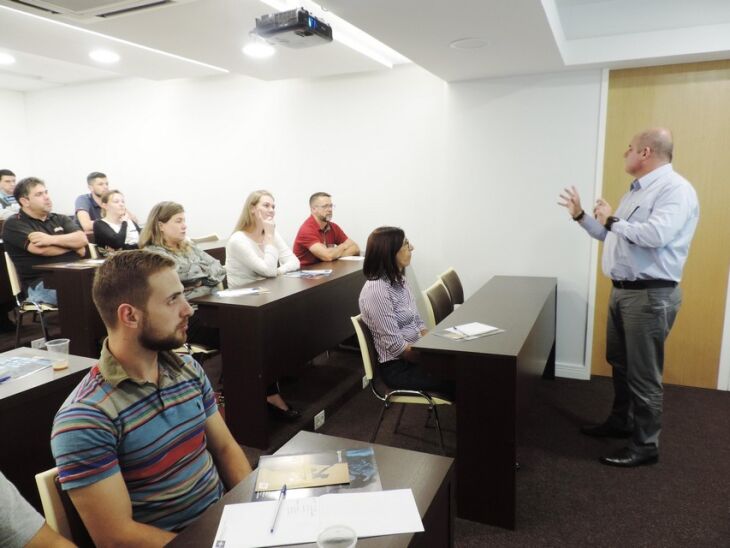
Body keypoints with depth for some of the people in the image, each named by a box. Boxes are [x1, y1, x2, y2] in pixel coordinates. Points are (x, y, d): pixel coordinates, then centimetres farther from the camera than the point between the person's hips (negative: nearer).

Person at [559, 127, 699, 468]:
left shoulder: (675, 189, -14)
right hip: (622, 290, 10)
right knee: (619, 363, 20)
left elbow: (656, 235, -29)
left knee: (643, 374, 0)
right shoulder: (636, 191, 16)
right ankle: (620, 422, 37)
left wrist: (613, 220, -15)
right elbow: (612, 237, 22)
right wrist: (581, 216, 20)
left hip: (651, 295, -9)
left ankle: (645, 446, 14)